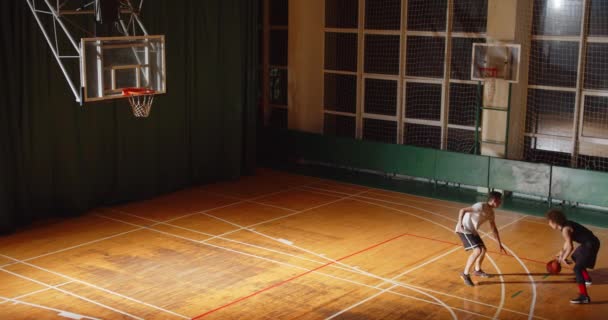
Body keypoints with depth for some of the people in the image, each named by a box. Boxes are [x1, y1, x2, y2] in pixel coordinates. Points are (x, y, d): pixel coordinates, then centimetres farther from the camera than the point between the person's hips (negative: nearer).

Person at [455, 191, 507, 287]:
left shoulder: (490, 212, 8)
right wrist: (459, 224, -39)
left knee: (483, 249, 16)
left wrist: (500, 244, 21)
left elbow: (494, 229, 20)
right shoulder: (481, 206, -21)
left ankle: (477, 270, 39)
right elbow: (463, 210, -28)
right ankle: (465, 274, -8)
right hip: (464, 229, -9)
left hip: (473, 231, 9)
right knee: (477, 251, -19)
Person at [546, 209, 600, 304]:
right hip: (589, 242, 10)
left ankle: (584, 297, -21)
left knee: (577, 268, -14)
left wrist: (564, 258, -11)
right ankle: (587, 279, 51)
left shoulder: (565, 229, -20)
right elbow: (567, 241, 22)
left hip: (590, 245, -10)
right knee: (575, 257, 33)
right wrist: (562, 252, 25)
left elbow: (570, 247, -24)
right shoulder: (566, 225, 9)